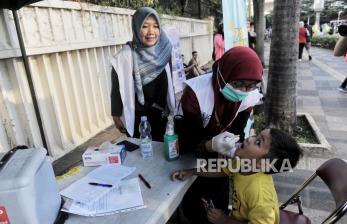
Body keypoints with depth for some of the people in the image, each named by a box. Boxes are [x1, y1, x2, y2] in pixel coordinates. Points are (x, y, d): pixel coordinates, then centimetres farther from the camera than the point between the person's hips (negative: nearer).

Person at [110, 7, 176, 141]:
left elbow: (169, 83, 6)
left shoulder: (163, 51, -5)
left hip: (160, 114, 4)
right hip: (137, 117, -4)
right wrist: (116, 116, -6)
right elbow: (117, 88, -11)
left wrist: (170, 108, 12)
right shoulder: (125, 56, -19)